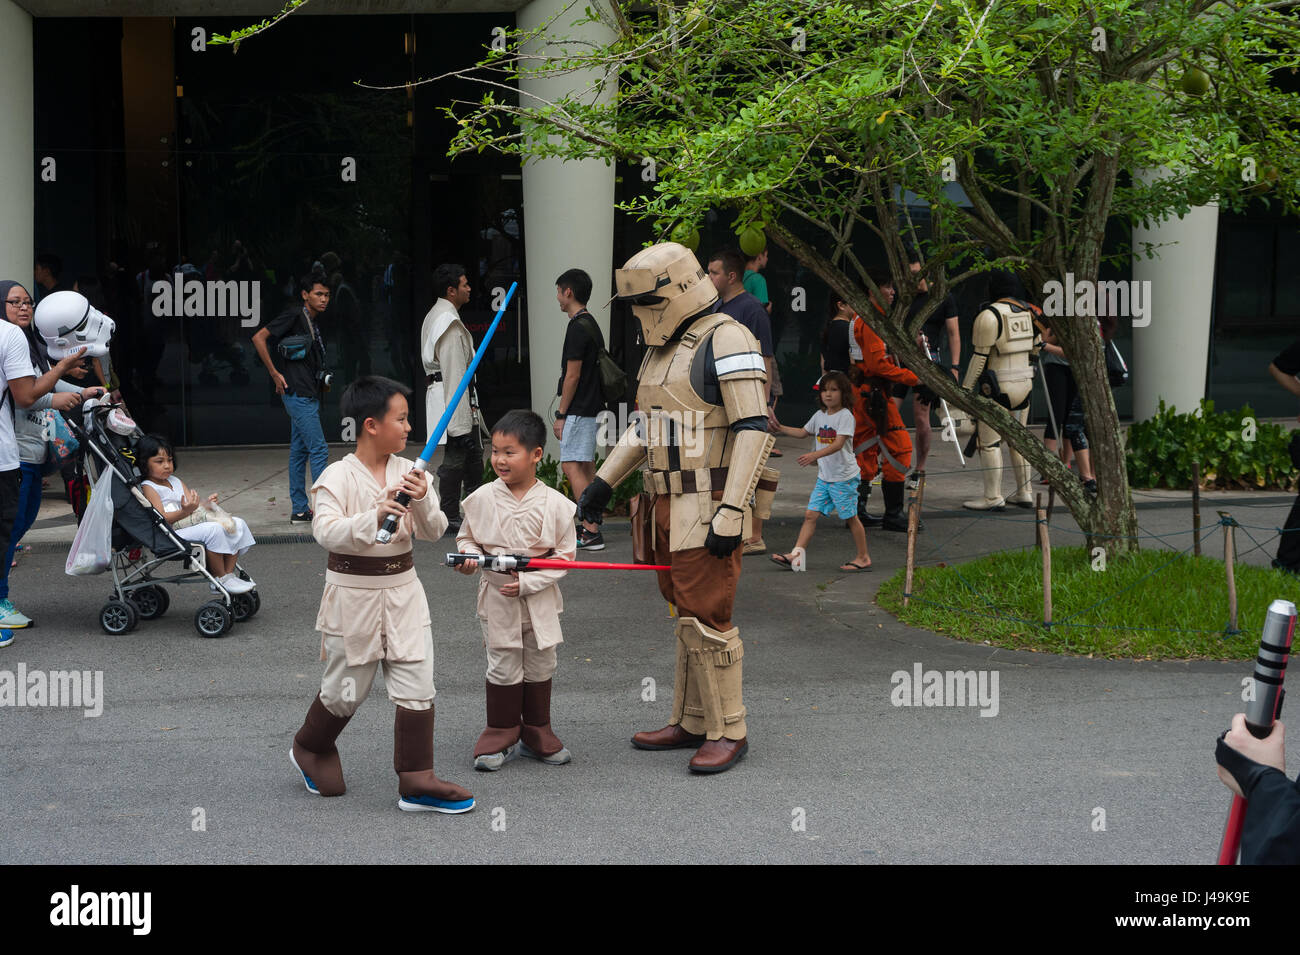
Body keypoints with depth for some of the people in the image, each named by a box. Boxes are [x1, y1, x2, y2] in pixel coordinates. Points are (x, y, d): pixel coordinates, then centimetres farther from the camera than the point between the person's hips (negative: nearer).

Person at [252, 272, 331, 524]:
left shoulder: (312, 322, 17)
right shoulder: (294, 315, -9)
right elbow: (259, 338, -14)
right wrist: (275, 374, -14)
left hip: (309, 396, 9)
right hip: (298, 393, -9)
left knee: (299, 451, 10)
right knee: (319, 449, -11)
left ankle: (299, 510, 13)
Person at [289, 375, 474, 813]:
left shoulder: (408, 473, 1)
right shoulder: (338, 477, -13)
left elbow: (434, 531, -3)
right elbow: (326, 532, -26)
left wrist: (423, 502, -24)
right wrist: (374, 517, -42)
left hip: (402, 589, 4)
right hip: (353, 592, -4)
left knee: (417, 688, 1)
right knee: (346, 690, 11)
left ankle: (416, 781, 8)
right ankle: (309, 748, 39)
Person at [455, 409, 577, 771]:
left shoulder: (554, 504, -10)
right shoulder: (482, 499, -5)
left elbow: (564, 554, -6)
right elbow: (466, 537, 9)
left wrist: (527, 581, -16)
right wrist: (469, 555, -14)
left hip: (539, 601, 0)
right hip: (496, 599, 0)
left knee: (540, 666, 11)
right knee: (503, 667, 5)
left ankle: (536, 733, 26)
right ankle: (501, 735, 18)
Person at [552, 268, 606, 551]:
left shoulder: (578, 327, -16)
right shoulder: (591, 324, 14)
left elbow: (572, 375, -19)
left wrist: (561, 414, -14)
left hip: (578, 409, -10)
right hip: (591, 407, 10)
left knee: (572, 466, -11)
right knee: (586, 466, 11)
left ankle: (592, 533, -16)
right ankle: (590, 529, 14)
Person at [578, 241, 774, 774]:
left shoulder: (725, 340, -14)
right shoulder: (664, 347, 16)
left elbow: (753, 430, -19)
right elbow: (646, 425, 25)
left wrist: (731, 515, -23)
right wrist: (603, 482, 19)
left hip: (710, 507, -9)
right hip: (672, 505, 9)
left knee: (705, 618, -7)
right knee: (689, 613, 15)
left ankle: (729, 732, 3)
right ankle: (691, 724, 23)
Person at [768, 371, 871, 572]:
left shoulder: (845, 416, -13)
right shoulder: (819, 416, 10)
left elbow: (838, 444, -24)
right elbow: (803, 432, 26)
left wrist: (815, 454, -36)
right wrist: (780, 427, 15)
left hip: (844, 477, -7)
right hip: (824, 477, 7)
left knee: (850, 517, 1)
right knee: (810, 514, 1)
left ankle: (863, 557, 12)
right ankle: (797, 553, -1)